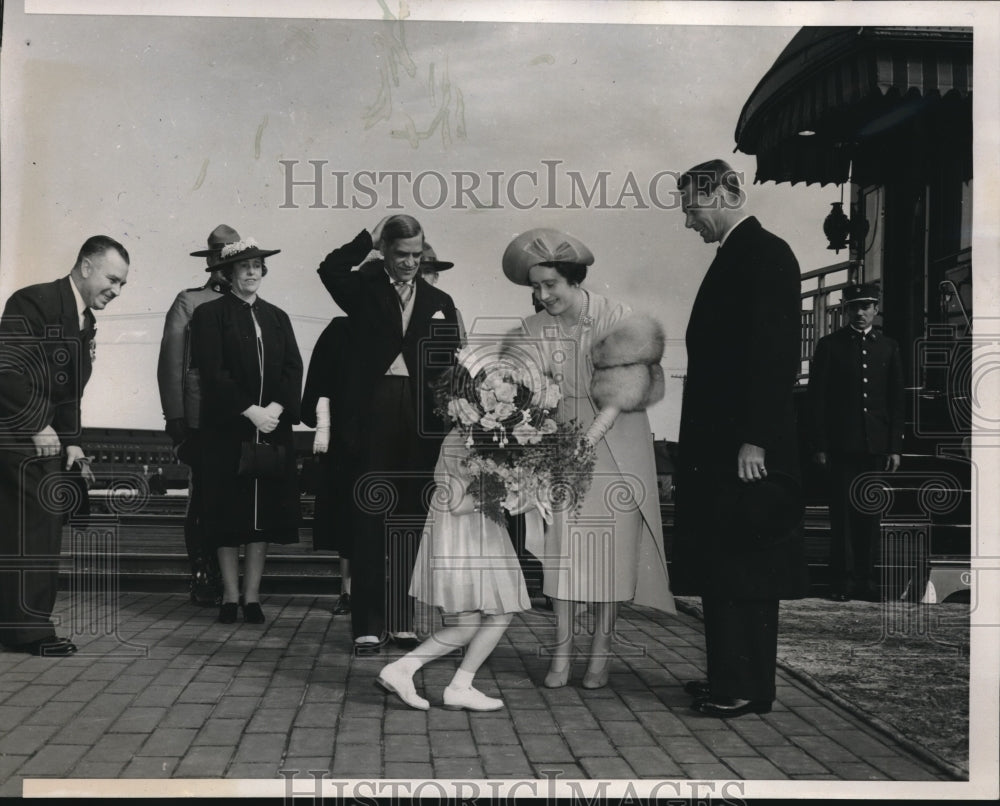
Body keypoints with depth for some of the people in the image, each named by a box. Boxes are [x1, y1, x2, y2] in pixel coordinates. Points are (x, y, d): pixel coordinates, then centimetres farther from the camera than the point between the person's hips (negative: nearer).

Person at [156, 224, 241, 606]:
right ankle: (201, 577, 8)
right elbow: (171, 363, 2)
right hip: (201, 420, -2)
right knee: (202, 499, 0)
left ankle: (224, 580, 11)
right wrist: (175, 418, -4)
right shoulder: (189, 302, 6)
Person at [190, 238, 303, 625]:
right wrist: (250, 411, -15)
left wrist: (276, 408, -10)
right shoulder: (209, 315, 1)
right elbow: (212, 372, -8)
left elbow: (293, 370, 6)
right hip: (226, 430, -3)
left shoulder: (277, 317, 14)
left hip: (273, 429, 4)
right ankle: (230, 596, 10)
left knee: (264, 513, 3)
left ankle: (252, 595, 11)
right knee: (229, 513, 1)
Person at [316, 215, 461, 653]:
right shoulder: (363, 289, 7)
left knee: (412, 523, 7)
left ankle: (403, 621, 16)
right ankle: (367, 624, 5)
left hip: (423, 424, 2)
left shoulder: (439, 302, 13)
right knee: (370, 522, 0)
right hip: (374, 417, -2)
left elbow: (451, 368, 9)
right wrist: (370, 237, -7)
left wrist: (451, 429, 1)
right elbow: (330, 269, -14)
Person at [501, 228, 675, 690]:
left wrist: (589, 438, -25)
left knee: (609, 546, 1)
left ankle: (601, 651, 10)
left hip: (613, 446, -2)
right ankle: (562, 651, 5)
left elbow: (622, 394, -15)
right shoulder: (534, 332, -1)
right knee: (562, 546, -1)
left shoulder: (617, 319, -10)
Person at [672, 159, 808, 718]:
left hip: (747, 446, -9)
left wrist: (754, 439, -21)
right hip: (720, 443, 9)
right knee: (724, 568, 13)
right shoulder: (739, 255, 18)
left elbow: (774, 353, -19)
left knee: (742, 569, -3)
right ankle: (731, 678, 21)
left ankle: (747, 689, 5)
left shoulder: (764, 254, -12)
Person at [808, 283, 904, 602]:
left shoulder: (888, 347, 11)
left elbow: (897, 401, 10)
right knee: (842, 514, -1)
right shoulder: (830, 346, 3)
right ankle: (842, 581, 4)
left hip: (877, 446, 2)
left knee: (871, 515, 5)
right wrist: (819, 445, -6)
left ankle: (867, 579, 11)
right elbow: (817, 399, 0)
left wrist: (895, 447, 3)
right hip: (840, 446, -2)